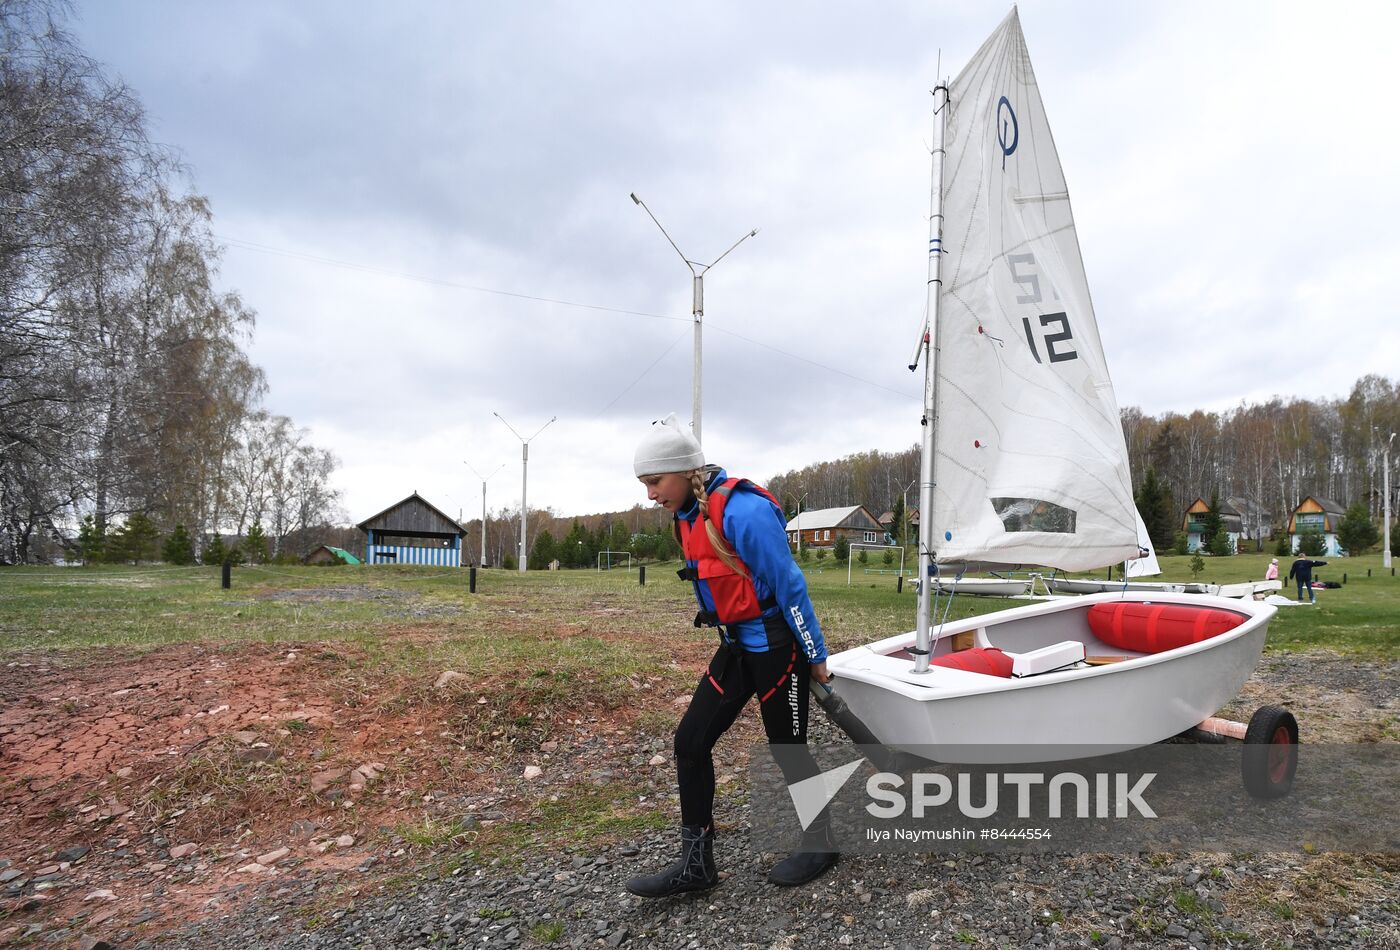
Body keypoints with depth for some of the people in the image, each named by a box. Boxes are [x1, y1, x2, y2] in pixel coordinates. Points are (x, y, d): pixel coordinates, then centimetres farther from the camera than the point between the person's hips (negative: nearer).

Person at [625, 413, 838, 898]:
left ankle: (821, 842, 33)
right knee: (690, 740, 5)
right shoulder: (690, 516, 5)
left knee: (787, 749, 8)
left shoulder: (743, 512, -24)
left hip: (776, 646, -8)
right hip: (737, 645, 8)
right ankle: (696, 862, 17)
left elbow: (790, 585, -18)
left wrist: (816, 657, -11)